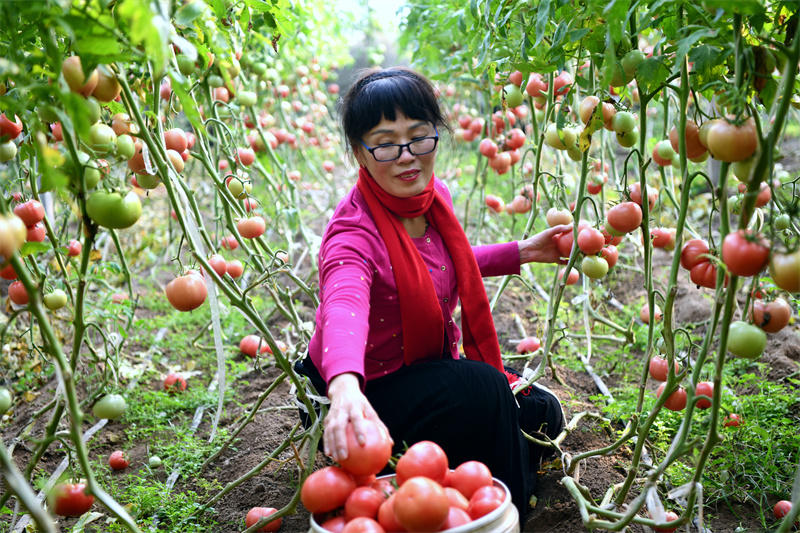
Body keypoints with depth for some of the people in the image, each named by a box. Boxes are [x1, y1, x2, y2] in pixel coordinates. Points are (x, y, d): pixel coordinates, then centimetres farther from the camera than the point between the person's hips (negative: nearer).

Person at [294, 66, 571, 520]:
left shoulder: (434, 196, -5)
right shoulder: (354, 232, -30)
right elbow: (344, 306, -53)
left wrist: (519, 253, 10)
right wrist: (345, 387, -72)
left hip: (431, 365, 8)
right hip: (368, 389, -8)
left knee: (541, 414, 1)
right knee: (480, 388, -31)